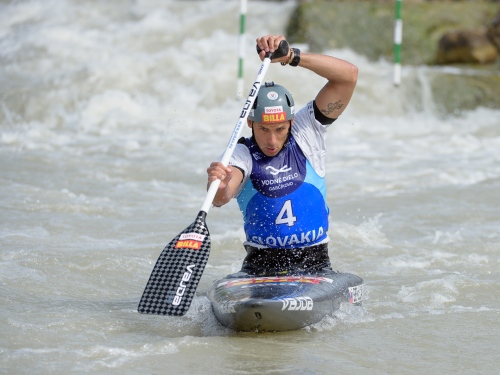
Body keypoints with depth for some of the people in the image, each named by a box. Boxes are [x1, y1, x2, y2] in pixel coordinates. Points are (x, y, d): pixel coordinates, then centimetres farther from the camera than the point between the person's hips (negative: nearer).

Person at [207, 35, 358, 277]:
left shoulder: (306, 134, 1)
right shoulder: (241, 154, -4)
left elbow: (348, 75, -8)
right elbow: (221, 197, -25)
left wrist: (291, 56, -20)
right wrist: (219, 188, -50)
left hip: (315, 264, 1)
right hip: (260, 267, -1)